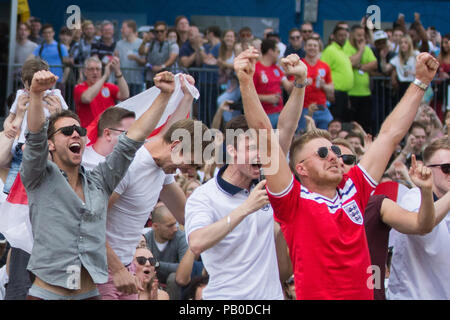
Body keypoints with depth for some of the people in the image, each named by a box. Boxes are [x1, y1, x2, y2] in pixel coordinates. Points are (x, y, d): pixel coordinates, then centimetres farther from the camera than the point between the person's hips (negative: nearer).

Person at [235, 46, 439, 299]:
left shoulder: (353, 190, 7)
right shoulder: (294, 201, -4)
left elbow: (391, 134, 13)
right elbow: (266, 137, -13)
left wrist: (422, 81, 15)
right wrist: (247, 83, -20)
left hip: (364, 294, 4)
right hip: (314, 295, -4)